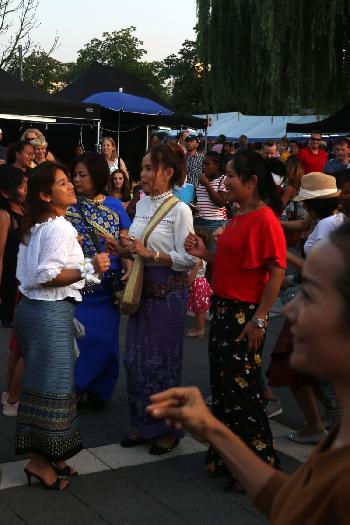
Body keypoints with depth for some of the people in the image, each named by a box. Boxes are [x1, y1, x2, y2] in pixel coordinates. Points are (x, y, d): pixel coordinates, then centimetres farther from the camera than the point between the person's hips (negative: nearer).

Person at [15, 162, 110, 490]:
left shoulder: (35, 227, 13)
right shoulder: (59, 229, -17)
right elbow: (47, 276, -22)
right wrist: (89, 269, -23)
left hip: (31, 306, 10)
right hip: (51, 312, -10)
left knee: (42, 381, 15)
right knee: (52, 383, -2)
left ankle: (45, 454, 25)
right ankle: (41, 460, 7)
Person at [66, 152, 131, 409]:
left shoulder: (115, 206, 4)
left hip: (109, 286, 1)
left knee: (105, 339, 8)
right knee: (77, 338, 1)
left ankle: (99, 391, 26)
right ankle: (73, 391, 20)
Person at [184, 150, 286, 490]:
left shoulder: (264, 219, -17)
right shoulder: (238, 217, 11)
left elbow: (277, 271, -20)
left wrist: (259, 320, -21)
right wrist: (204, 254, 2)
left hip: (245, 315, -9)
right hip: (223, 309, 9)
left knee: (240, 391, 0)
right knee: (222, 386, 16)